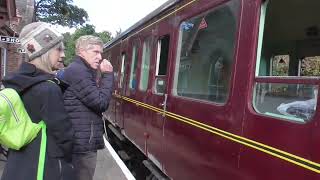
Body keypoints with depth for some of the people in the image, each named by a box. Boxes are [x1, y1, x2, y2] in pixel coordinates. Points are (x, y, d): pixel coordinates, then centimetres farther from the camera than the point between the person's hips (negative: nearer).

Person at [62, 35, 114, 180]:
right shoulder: (78, 71, -15)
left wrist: (102, 76, 5)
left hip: (80, 141, 10)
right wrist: (107, 75, -10)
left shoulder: (81, 71, 18)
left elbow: (94, 102, 15)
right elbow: (101, 103, -19)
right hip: (83, 143, -10)